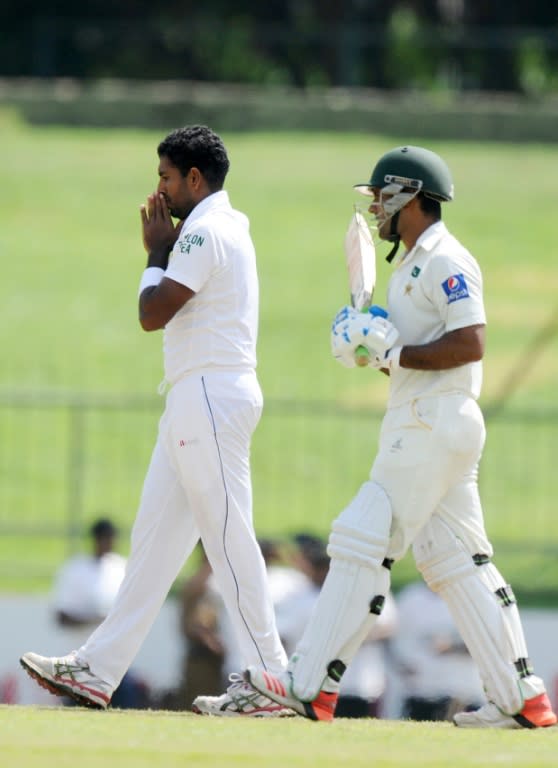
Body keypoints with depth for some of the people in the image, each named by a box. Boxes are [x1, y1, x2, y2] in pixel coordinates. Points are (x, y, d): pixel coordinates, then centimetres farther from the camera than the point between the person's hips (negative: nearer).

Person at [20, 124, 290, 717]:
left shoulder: (205, 232, -13)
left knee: (229, 538, -10)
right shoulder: (228, 227, 19)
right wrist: (163, 249, 13)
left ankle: (268, 680, -11)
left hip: (210, 395, -11)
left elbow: (152, 314, -16)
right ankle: (97, 670, 13)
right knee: (155, 533, 10)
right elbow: (166, 313, 22)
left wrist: (157, 251, -2)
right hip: (196, 401, 11)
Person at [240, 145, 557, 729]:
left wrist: (394, 352, -19)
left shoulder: (446, 261, -11)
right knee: (456, 559, 8)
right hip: (419, 427, 11)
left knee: (363, 544, -10)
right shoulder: (412, 265, 21)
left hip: (435, 425, -11)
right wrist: (369, 345, 7)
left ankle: (312, 686, -10)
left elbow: (469, 345, -22)